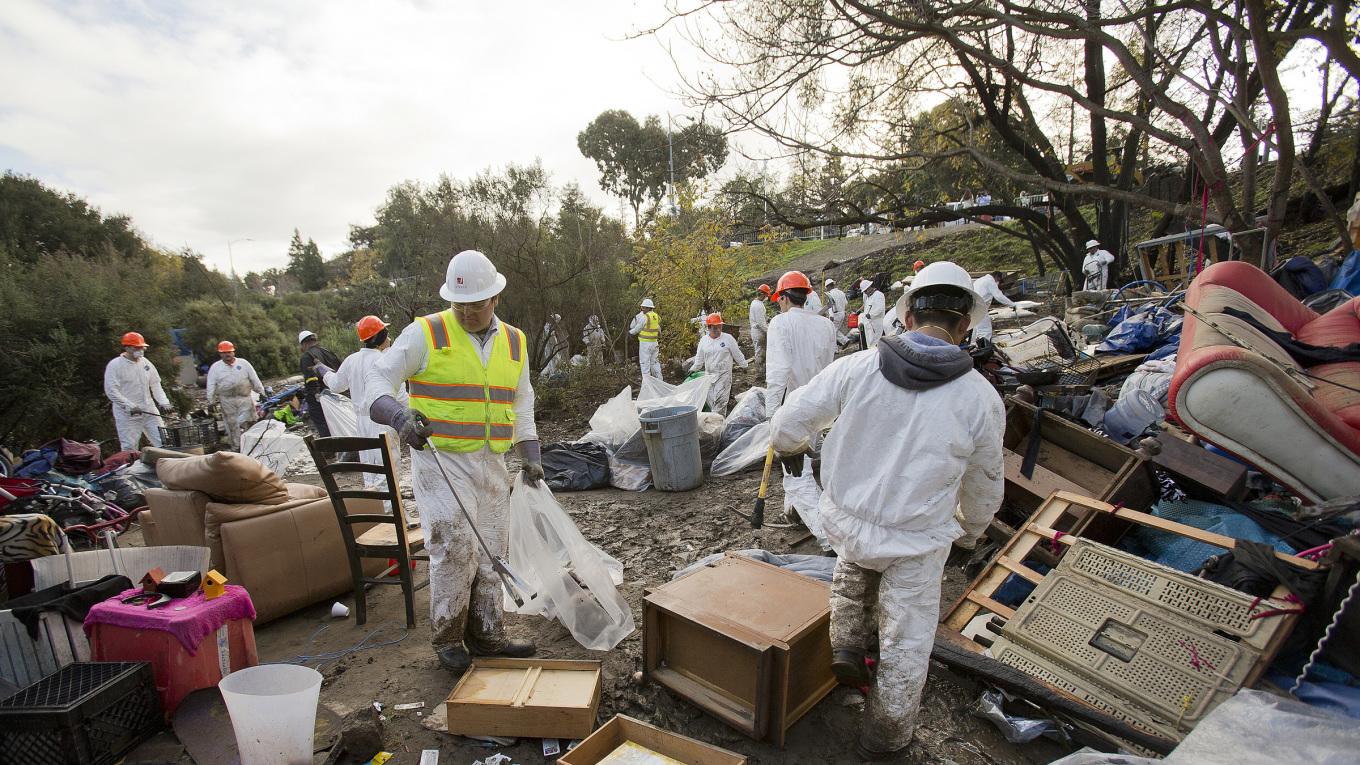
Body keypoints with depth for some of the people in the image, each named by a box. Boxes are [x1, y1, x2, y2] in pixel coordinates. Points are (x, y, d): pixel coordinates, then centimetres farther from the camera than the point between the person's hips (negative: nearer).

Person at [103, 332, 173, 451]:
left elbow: (155, 385, 14)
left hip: (149, 411, 5)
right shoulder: (114, 365, -6)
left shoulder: (145, 363, 11)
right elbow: (111, 390, -12)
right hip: (127, 414, -5)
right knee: (129, 449, -2)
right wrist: (130, 406, -20)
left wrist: (164, 403, 0)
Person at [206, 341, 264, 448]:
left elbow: (255, 380, 9)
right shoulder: (215, 367, 7)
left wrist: (261, 392, 6)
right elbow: (211, 386, 5)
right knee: (232, 425, 5)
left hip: (244, 398, -1)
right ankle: (235, 447, 13)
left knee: (246, 423, -6)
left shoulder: (243, 363, 7)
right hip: (227, 401, 1)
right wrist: (211, 402, 0)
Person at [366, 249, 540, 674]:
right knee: (456, 547, -11)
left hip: (491, 463, 5)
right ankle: (447, 638, 11)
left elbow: (522, 405, 17)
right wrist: (400, 417, -29)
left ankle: (487, 635, 26)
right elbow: (379, 382, -8)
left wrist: (531, 457, 10)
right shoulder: (426, 333, -6)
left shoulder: (514, 343, 9)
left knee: (490, 550, 10)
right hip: (440, 459, -5)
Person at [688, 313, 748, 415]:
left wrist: (744, 365, 11)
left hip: (723, 375, -4)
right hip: (708, 375, 4)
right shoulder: (703, 340, 6)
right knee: (710, 401, 5)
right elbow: (699, 359, 17)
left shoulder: (728, 338, -4)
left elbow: (737, 354, 6)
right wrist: (693, 369, 18)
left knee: (720, 401, -13)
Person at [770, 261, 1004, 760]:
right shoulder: (981, 397, -11)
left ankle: (845, 645, 33)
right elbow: (985, 484, 4)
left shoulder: (856, 367, -13)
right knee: (906, 641, 20)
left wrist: (790, 448, 18)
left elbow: (788, 424, -7)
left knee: (853, 566, 38)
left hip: (842, 521, 2)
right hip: (915, 542, -1)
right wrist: (970, 532, 24)